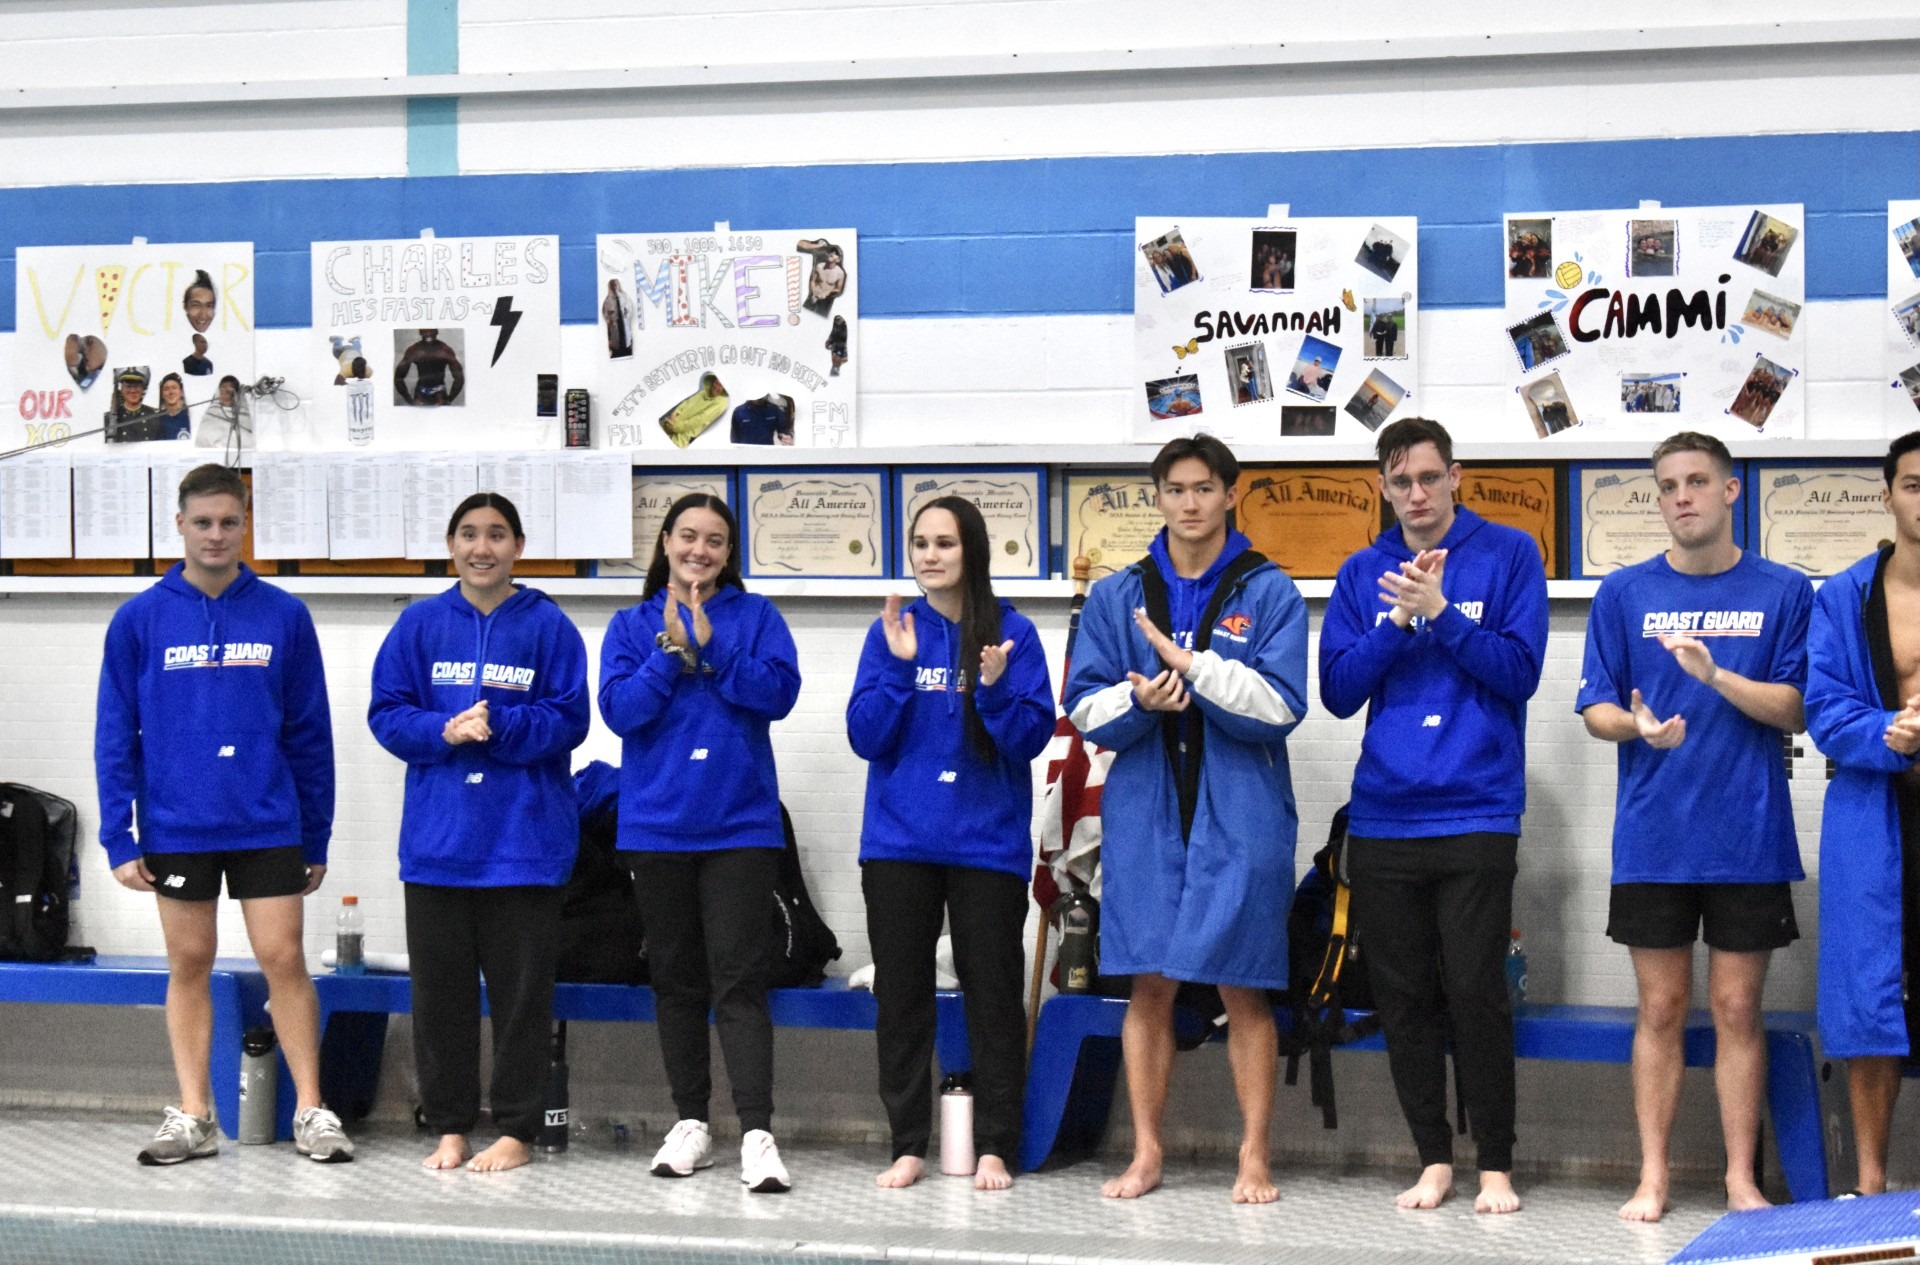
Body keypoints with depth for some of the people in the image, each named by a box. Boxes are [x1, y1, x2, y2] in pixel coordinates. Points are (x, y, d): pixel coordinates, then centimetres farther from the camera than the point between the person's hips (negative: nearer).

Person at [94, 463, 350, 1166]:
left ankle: (311, 1111, 7)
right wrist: (119, 838, -3)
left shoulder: (284, 616, 0)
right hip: (176, 827, 0)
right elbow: (115, 735, 2)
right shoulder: (140, 620, 0)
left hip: (267, 824, 0)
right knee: (189, 964, 8)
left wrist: (317, 837, 5)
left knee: (283, 958, -1)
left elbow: (310, 733, 5)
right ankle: (192, 1116, 15)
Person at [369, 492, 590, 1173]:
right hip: (437, 836, 3)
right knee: (440, 987, 7)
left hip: (523, 840, -2)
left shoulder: (547, 626, 0)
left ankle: (516, 1130, 9)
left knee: (520, 989, 2)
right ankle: (449, 1126, 17)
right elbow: (386, 714, 4)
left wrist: (497, 728, -18)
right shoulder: (420, 625, 6)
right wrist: (444, 732, -14)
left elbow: (568, 719, -4)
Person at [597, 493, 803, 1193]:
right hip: (658, 822, 2)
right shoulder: (633, 625, 9)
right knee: (677, 979, 10)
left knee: (739, 978, -9)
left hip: (739, 824, -2)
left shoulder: (755, 616, 6)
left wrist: (711, 649, -15)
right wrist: (672, 650, -14)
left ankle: (757, 1134, -13)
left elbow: (779, 691, -9)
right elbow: (619, 709, -5)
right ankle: (690, 1123, 19)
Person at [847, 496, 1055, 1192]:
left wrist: (994, 688, -22)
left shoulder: (1012, 632, -1)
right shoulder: (891, 631, 4)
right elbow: (865, 737, -2)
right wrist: (899, 666, -14)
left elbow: (1032, 737, -5)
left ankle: (994, 1148, 10)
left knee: (992, 992, 2)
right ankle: (908, 1146, 14)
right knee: (901, 994, 6)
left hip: (987, 840, -2)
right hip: (900, 840, 2)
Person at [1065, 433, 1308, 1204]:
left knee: (1244, 989, 1)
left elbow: (1280, 706, -9)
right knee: (1150, 986, 5)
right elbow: (1085, 709, 5)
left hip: (1240, 815, -2)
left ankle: (1253, 1157, 8)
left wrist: (1192, 663, -17)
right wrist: (1138, 699, -16)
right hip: (1145, 813, 2)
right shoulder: (1117, 596, 9)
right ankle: (1145, 1153, 13)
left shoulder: (1268, 593, 1)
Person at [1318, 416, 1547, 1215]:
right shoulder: (1363, 574, 10)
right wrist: (1399, 621, -9)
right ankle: (1433, 1159, 17)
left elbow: (1520, 671, -6)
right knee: (1402, 997, 6)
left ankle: (1496, 1165, 6)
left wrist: (1439, 613, -16)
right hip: (1382, 819, 4)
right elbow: (1338, 691, 4)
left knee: (1476, 992, -6)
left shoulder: (1507, 556, 1)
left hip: (1476, 814, -3)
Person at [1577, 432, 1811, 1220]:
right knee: (1661, 1008, 6)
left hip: (1749, 837, -1)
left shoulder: (1783, 592, 2)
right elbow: (1595, 709, 4)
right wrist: (1635, 723, -18)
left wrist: (1715, 673, -18)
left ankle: (1742, 1180, 11)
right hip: (1652, 837, 1)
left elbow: (1794, 709, -3)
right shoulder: (1625, 593, 6)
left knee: (1738, 1009, 4)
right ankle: (1652, 1177, 12)